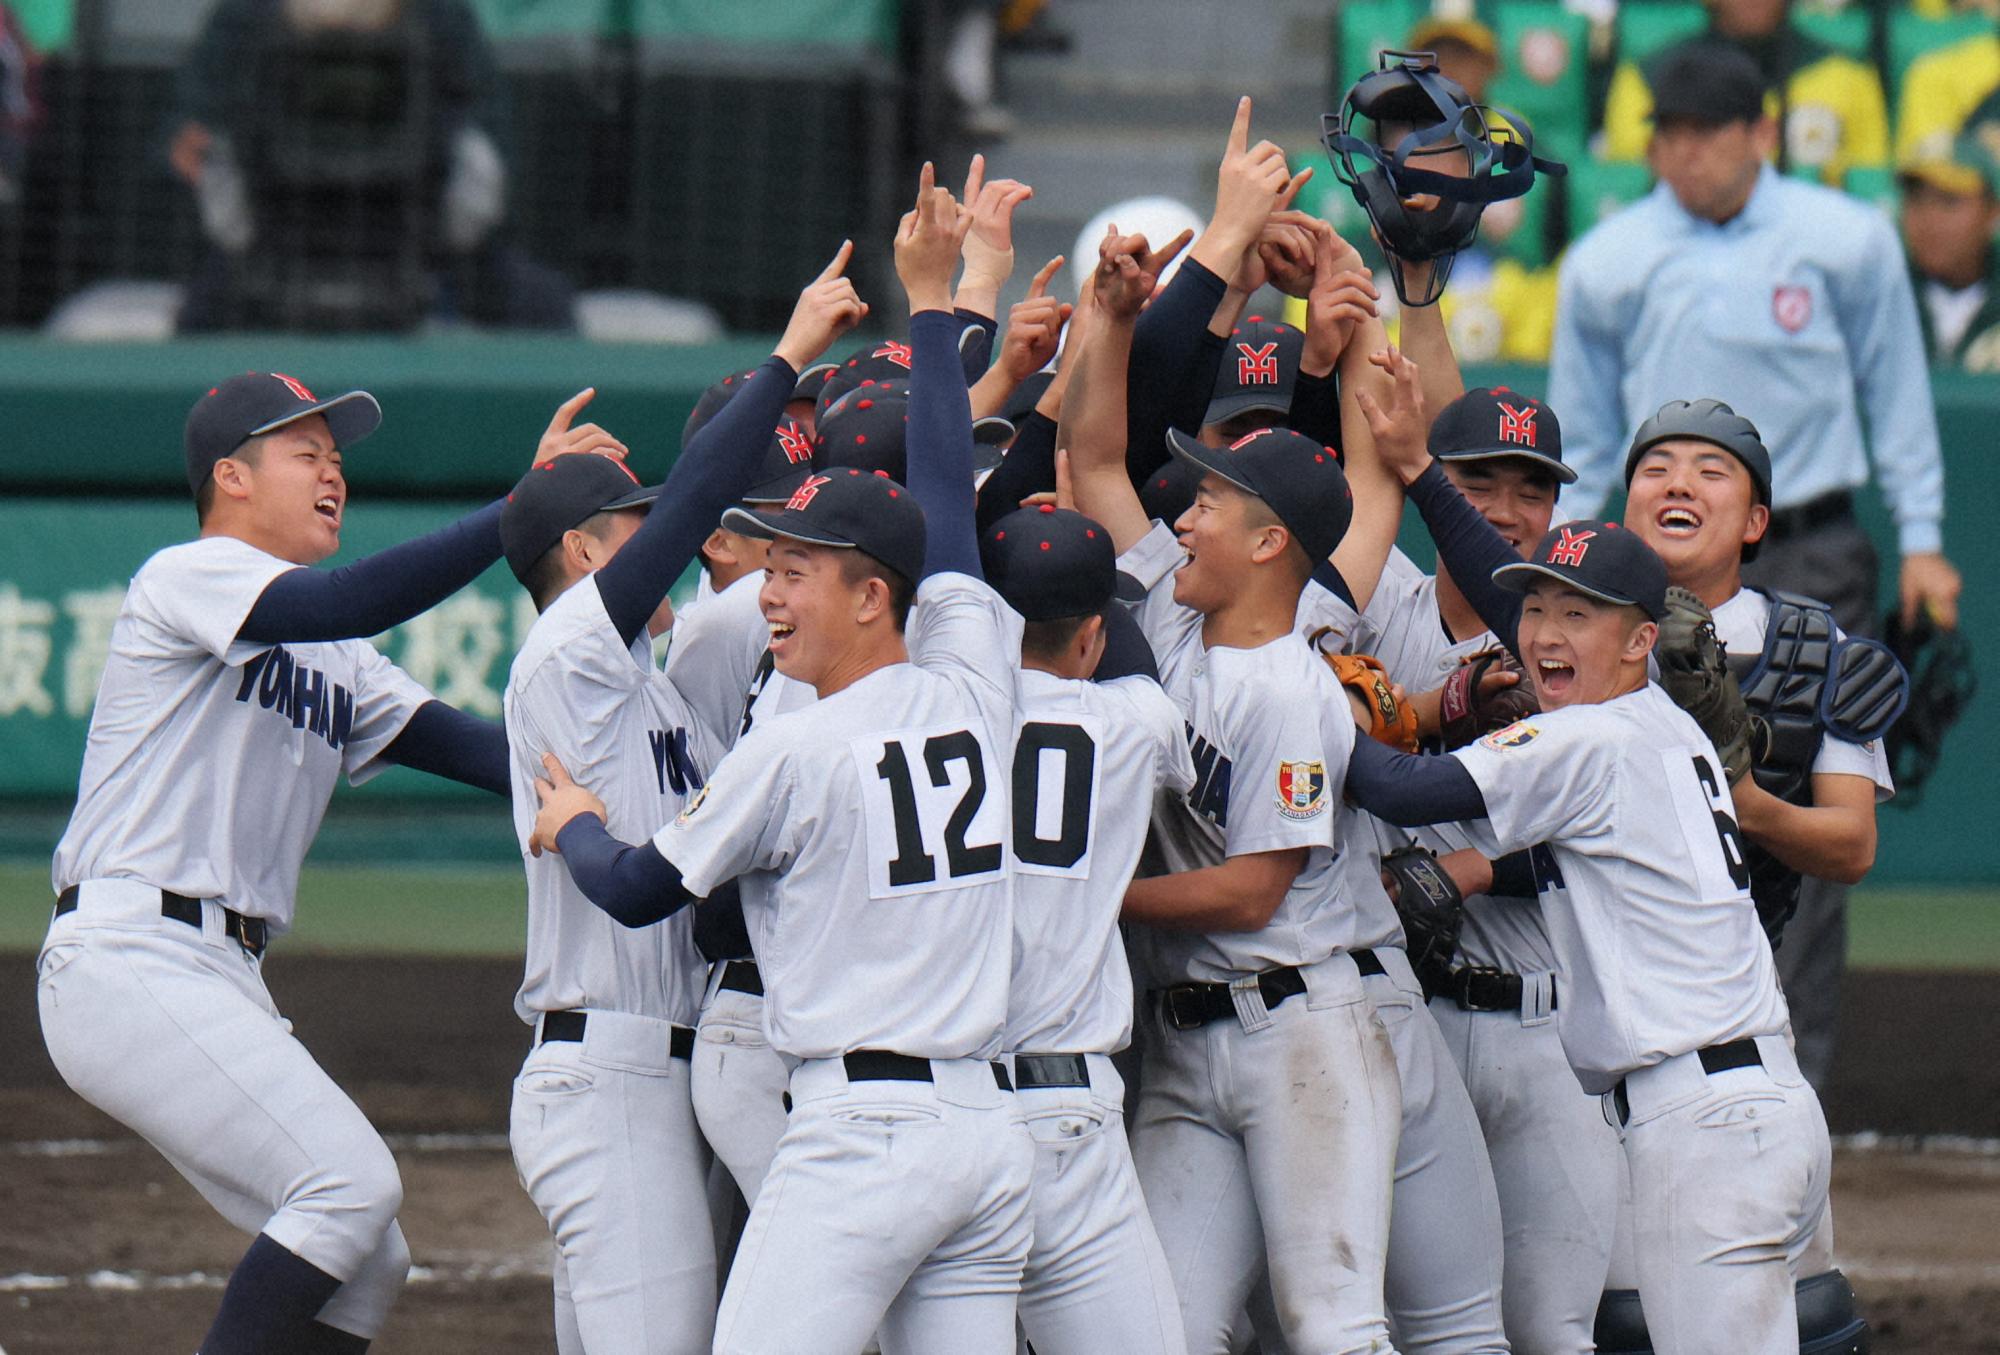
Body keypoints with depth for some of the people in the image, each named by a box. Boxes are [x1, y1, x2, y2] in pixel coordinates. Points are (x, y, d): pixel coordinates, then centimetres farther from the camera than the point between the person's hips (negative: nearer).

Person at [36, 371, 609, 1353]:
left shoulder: (336, 663, 23)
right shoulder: (190, 576, -3)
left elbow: (477, 750, 11)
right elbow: (345, 602, -22)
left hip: (224, 979, 10)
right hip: (128, 961, -10)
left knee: (364, 1267, 5)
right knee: (352, 1181, -21)